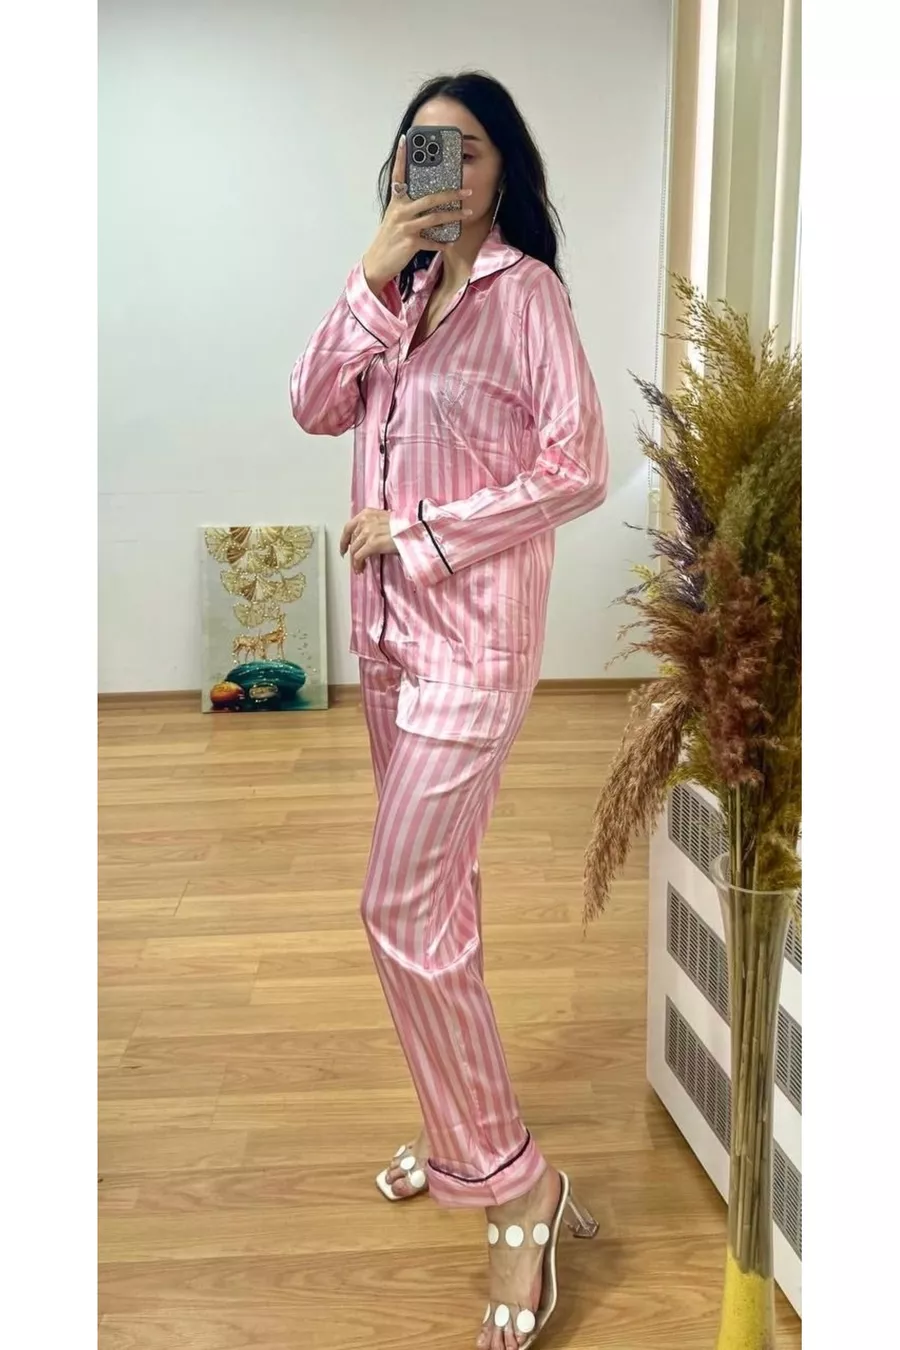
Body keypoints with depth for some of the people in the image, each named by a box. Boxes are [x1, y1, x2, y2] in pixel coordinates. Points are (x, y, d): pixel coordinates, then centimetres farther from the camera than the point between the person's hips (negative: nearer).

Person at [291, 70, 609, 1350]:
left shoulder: (525, 290, -8)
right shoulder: (408, 292, 13)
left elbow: (579, 472, -15)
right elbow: (315, 410, 2)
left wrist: (420, 531, -14)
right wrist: (370, 277, -8)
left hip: (474, 633, -8)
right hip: (390, 628, 8)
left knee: (404, 910, -9)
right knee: (436, 893, 15)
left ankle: (518, 1183, 7)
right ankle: (461, 1133, 33)